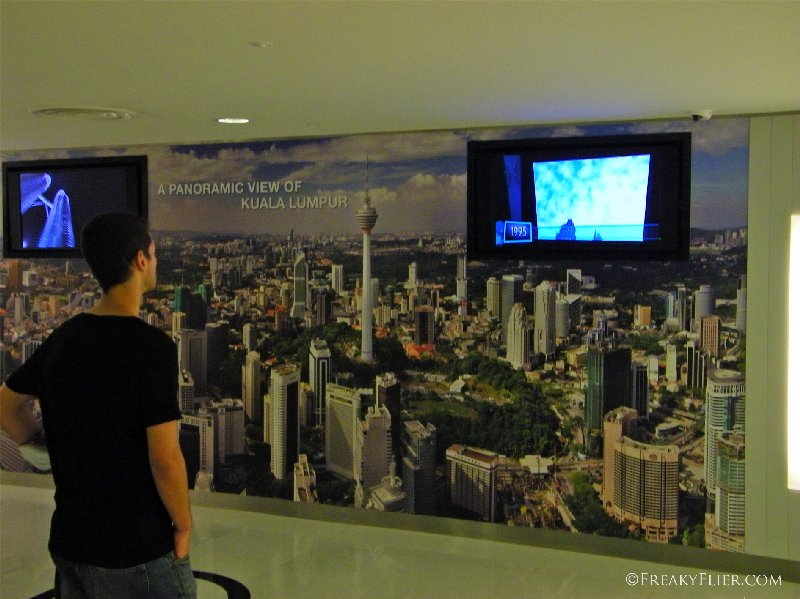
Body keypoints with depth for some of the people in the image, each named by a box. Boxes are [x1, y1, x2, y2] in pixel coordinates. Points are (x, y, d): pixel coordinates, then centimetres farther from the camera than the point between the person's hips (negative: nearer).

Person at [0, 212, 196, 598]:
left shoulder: (62, 339, 3)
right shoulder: (151, 346, -19)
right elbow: (165, 459, -19)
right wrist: (183, 524, -7)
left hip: (70, 541, 7)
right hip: (139, 550, -7)